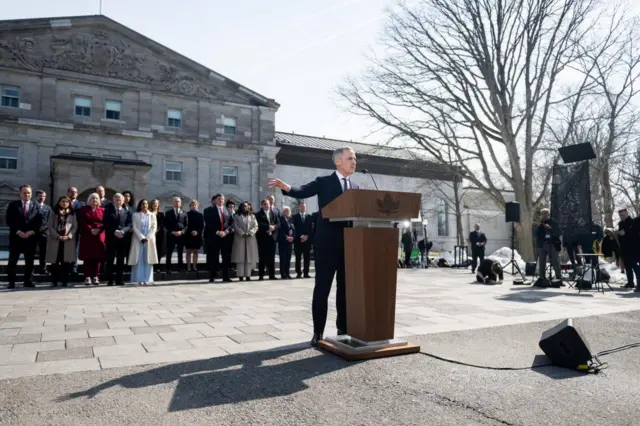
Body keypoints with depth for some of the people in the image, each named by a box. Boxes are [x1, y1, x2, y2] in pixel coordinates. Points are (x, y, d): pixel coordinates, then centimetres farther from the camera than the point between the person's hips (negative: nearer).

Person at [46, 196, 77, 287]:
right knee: (55, 261, 0)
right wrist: (58, 236, -11)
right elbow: (50, 226, 1)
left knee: (66, 261, -1)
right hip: (55, 239, 0)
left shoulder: (72, 213, 10)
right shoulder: (54, 212, 8)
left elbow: (75, 226, 5)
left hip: (68, 240, 1)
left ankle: (65, 280, 4)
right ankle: (54, 281, 7)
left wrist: (69, 236, -10)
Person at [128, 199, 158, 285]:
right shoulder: (135, 215, 6)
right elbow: (134, 227, -2)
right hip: (138, 239, -1)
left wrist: (147, 237, -10)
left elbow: (154, 228, 3)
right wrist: (142, 237, -13)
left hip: (149, 240, 1)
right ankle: (140, 279, -2)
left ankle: (146, 279, 1)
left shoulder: (152, 215, 10)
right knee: (139, 260, -3)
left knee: (148, 260, -1)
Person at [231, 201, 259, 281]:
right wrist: (242, 233, -13)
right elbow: (235, 226, -1)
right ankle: (240, 275, -5)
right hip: (240, 238, -1)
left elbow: (255, 226, 4)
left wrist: (250, 233, -11)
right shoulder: (237, 216, 10)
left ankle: (248, 275, 0)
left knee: (249, 257, -2)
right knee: (240, 257, -5)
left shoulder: (252, 216, 14)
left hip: (250, 238, 2)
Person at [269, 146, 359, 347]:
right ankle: (318, 332, 9)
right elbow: (302, 192, -13)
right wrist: (286, 187, -33)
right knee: (322, 288, 0)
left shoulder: (356, 189, 17)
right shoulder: (324, 182, 3)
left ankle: (343, 329, 22)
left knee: (345, 288, 11)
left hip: (349, 244, 5)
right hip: (327, 243, -4)